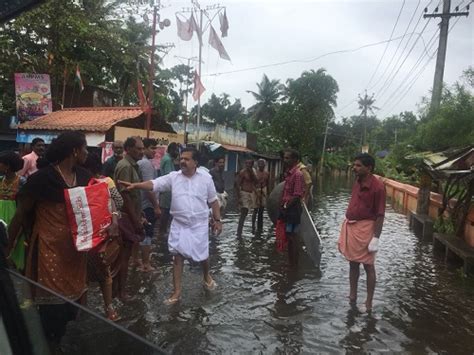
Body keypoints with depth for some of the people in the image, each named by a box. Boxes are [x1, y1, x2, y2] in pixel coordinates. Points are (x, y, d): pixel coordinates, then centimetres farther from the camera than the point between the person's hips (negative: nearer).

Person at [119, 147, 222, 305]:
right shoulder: (173, 177, -4)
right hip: (179, 224, 1)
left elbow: (213, 201, 2)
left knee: (203, 255, 11)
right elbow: (154, 184, -15)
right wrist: (135, 185, -31)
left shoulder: (206, 178, -5)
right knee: (178, 256, 4)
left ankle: (206, 277, 44)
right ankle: (177, 291, 17)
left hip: (200, 225, -1)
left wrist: (217, 220, 1)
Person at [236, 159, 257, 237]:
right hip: (244, 193, -8)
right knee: (244, 213, -13)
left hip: (251, 193, 8)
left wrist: (252, 172, -12)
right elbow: (237, 184, -13)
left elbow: (255, 182, 0)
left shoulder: (252, 172, 12)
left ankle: (239, 231, 25)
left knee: (245, 213, 14)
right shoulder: (242, 172, -10)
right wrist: (239, 197, -18)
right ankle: (239, 232, -10)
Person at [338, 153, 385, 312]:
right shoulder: (357, 183, 8)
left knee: (368, 266, 5)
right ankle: (352, 297, 30)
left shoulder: (377, 186, -15)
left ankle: (368, 303, 17)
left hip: (365, 229, -7)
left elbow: (380, 215, -15)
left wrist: (376, 238, -18)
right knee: (353, 264, 16)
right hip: (351, 227, 8)